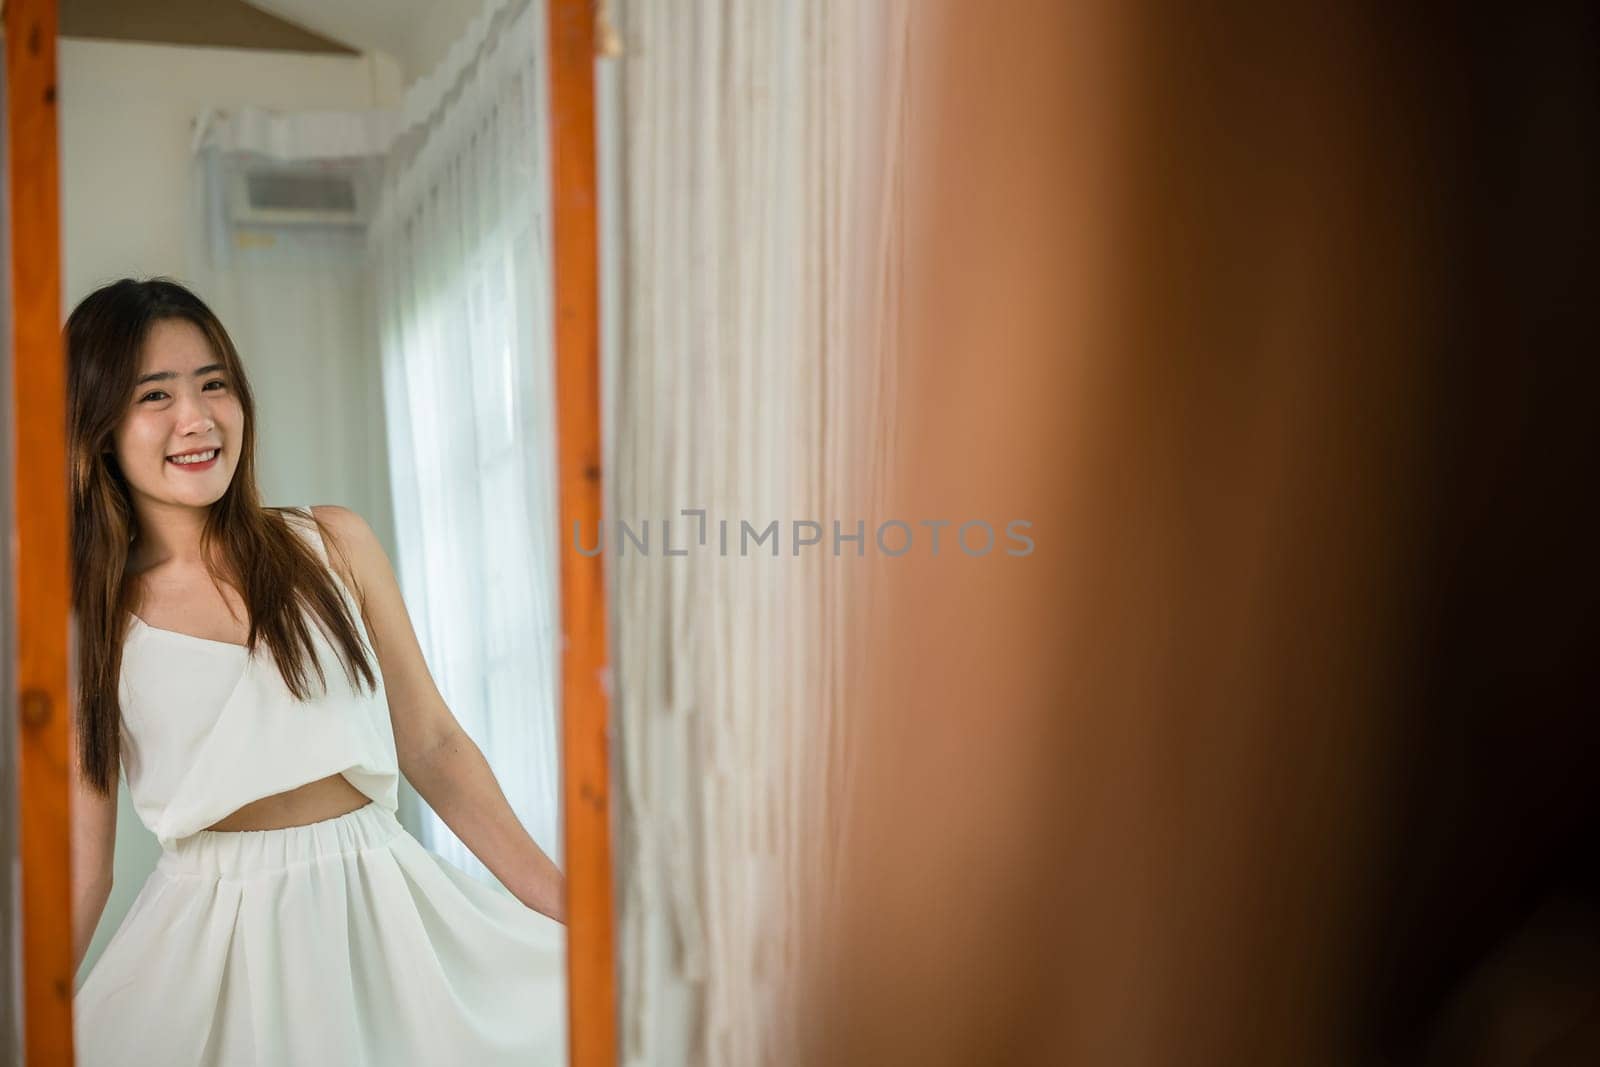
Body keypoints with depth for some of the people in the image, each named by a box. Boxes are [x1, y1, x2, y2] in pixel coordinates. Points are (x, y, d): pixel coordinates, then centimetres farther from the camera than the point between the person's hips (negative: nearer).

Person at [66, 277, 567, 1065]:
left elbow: (432, 747, 4)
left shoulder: (334, 547, 2)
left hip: (377, 905, 2)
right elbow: (78, 869, 3)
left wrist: (569, 910, -1)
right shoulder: (86, 622, 0)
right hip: (208, 934, -1)